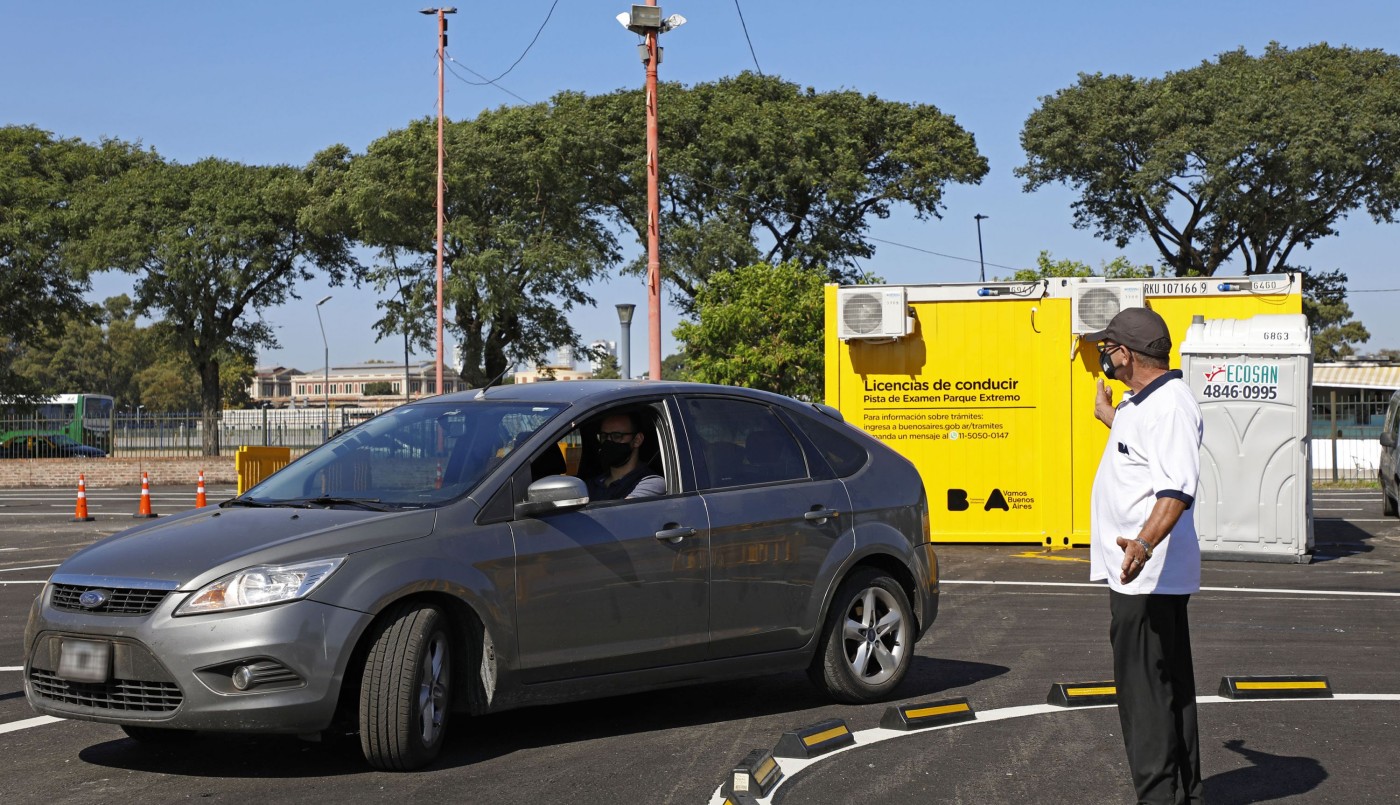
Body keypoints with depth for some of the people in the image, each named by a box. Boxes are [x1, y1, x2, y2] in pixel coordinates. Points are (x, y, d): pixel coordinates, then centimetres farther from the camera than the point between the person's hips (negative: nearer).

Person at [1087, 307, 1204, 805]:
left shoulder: (1169, 406, -19)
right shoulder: (1142, 401, 14)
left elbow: (1178, 487, -31)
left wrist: (1144, 543, -44)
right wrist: (1108, 416, 50)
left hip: (1148, 574, -11)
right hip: (1142, 573, 11)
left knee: (1145, 694, -8)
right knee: (1170, 688, 18)